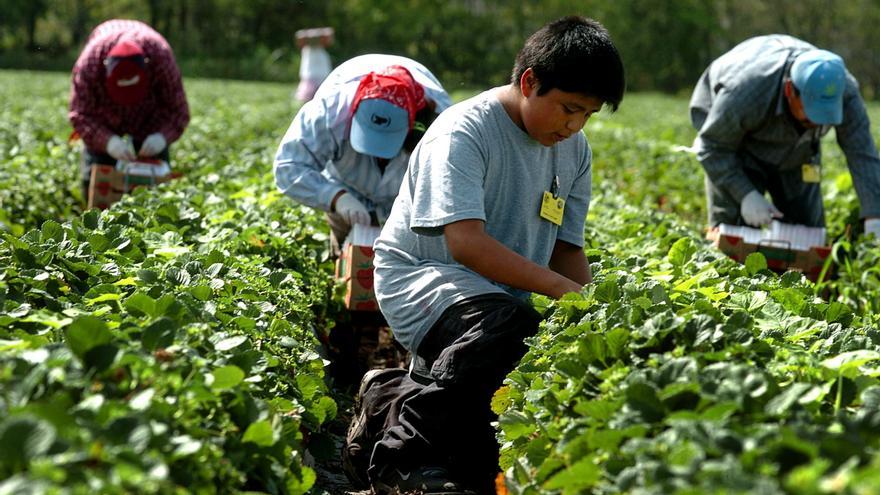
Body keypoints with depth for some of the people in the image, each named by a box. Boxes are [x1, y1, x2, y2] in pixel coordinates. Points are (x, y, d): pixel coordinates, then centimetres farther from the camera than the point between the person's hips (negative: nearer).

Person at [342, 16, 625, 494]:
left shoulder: (574, 151, 6)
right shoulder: (465, 132, -16)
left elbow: (566, 248, 11)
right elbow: (466, 243, -26)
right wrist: (561, 289, -30)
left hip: (498, 297, 8)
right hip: (419, 275, -8)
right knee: (511, 327, -38)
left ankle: (393, 397, 8)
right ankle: (402, 455, -24)